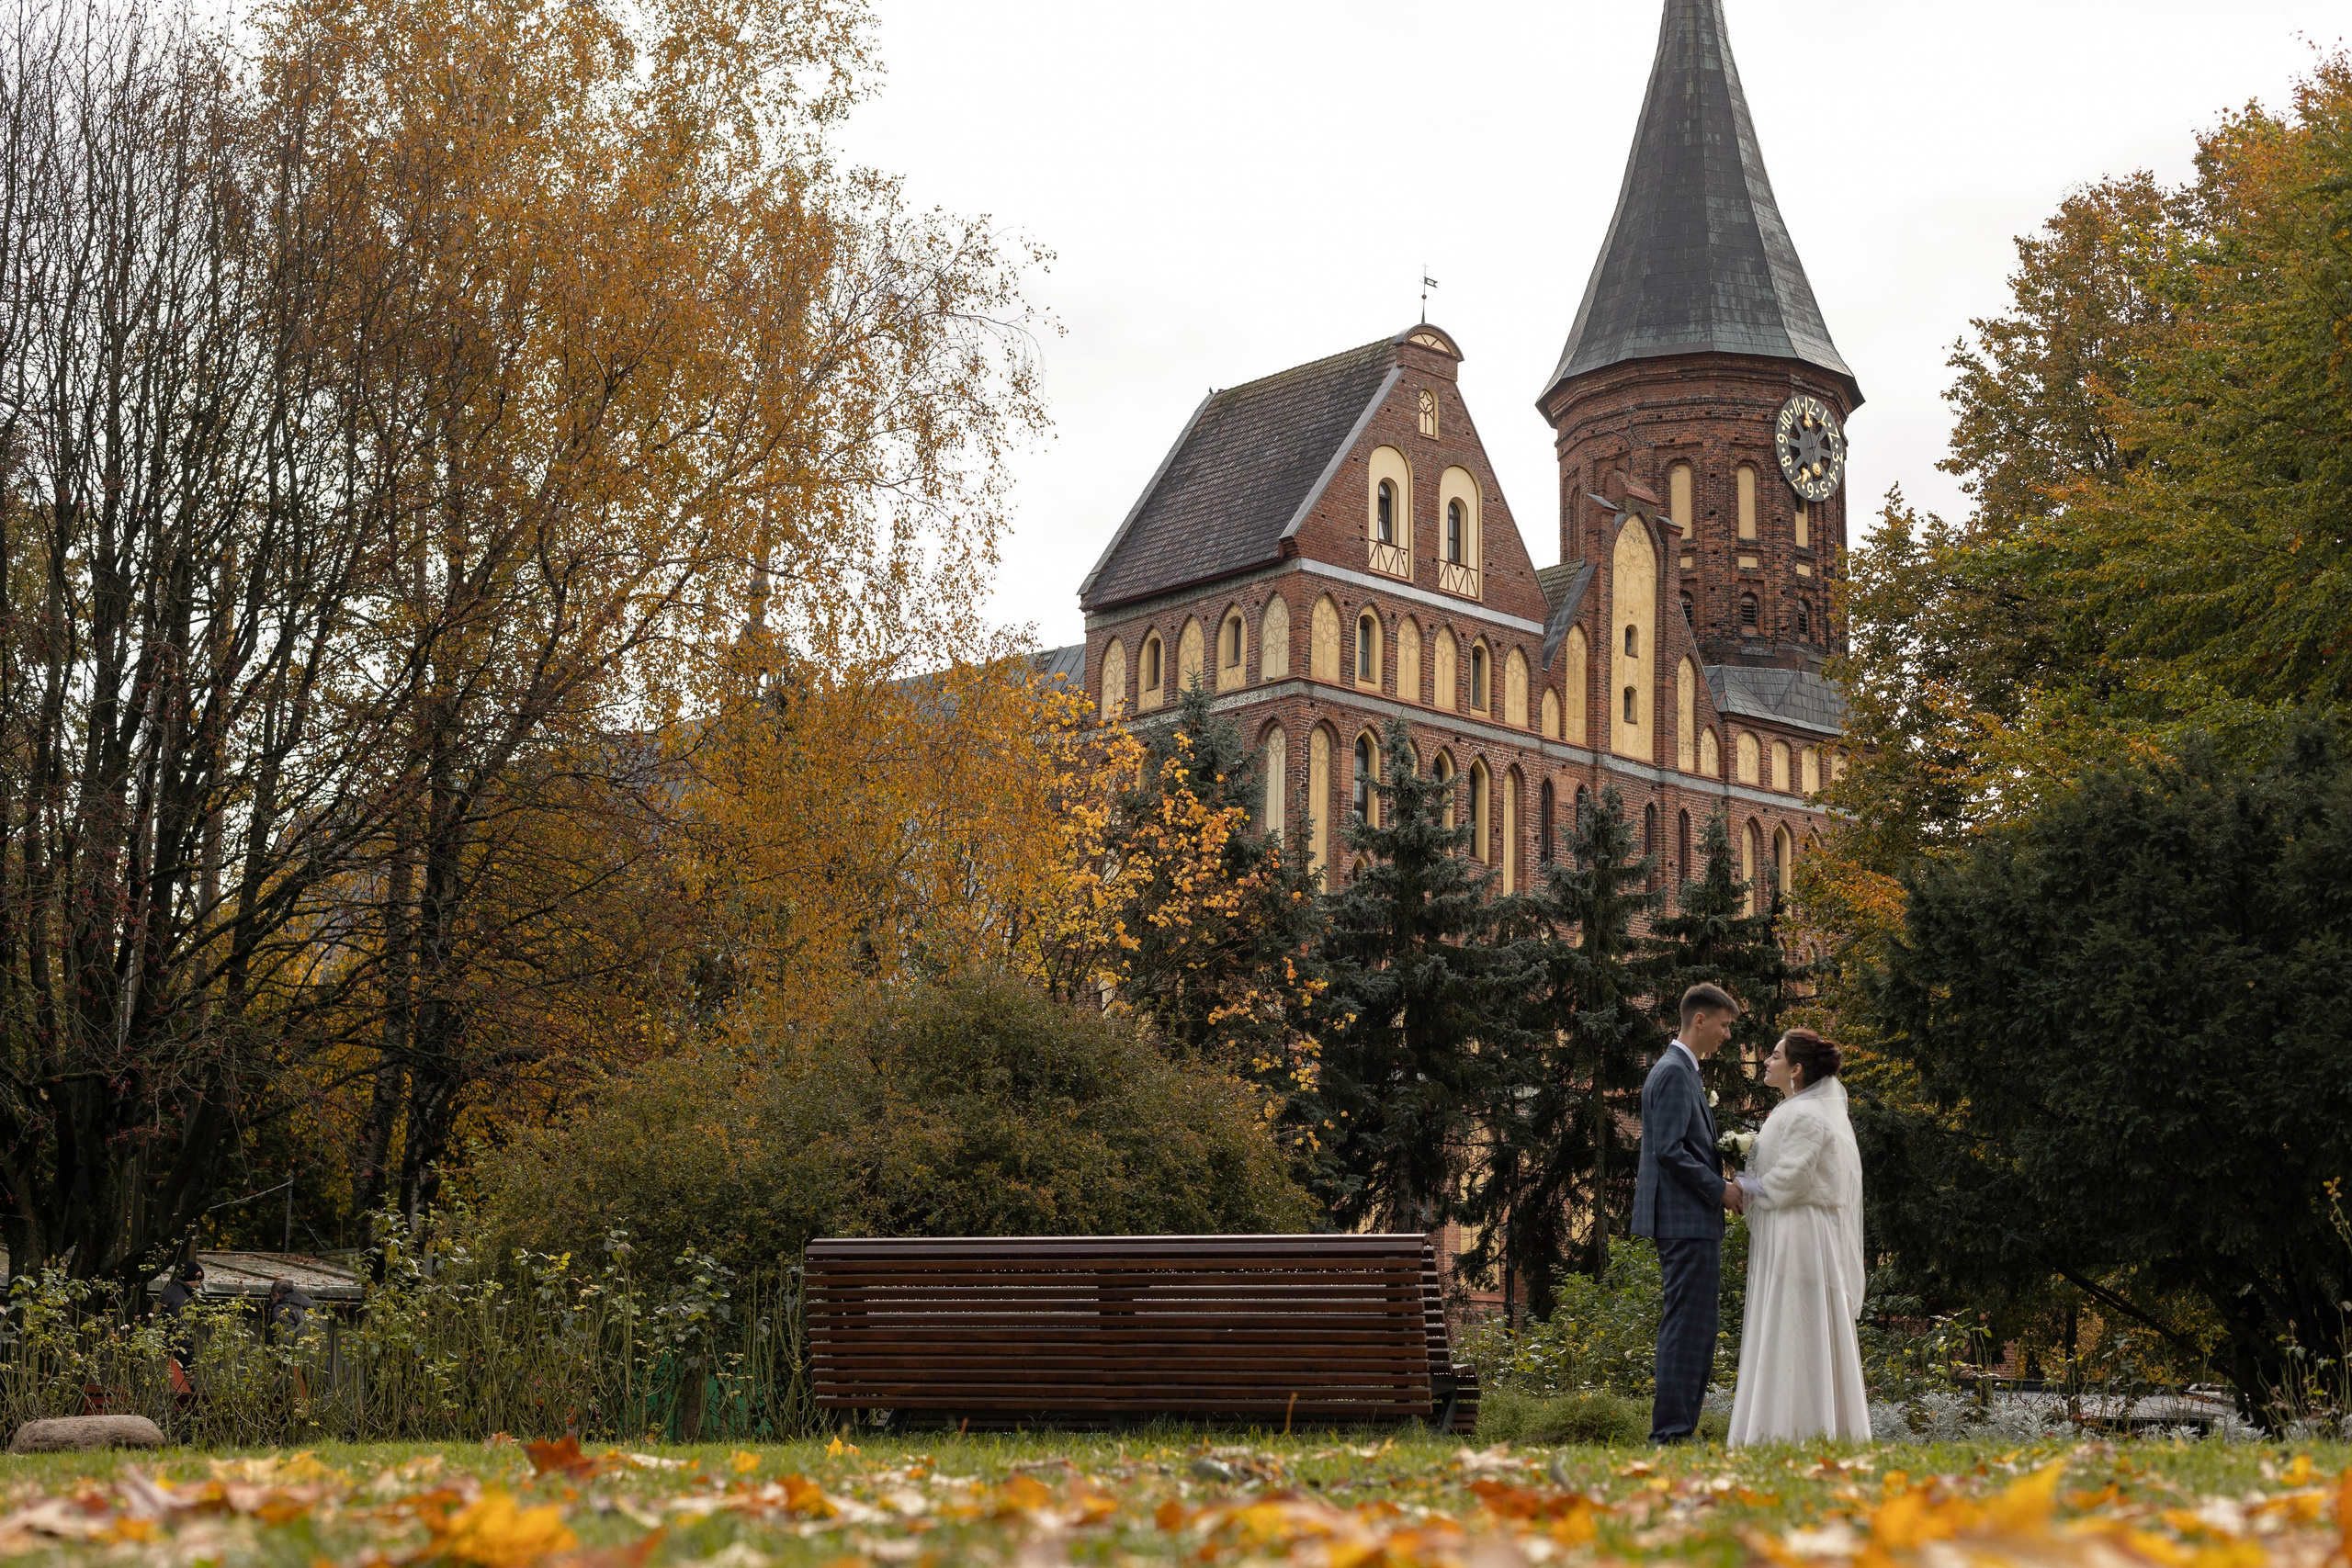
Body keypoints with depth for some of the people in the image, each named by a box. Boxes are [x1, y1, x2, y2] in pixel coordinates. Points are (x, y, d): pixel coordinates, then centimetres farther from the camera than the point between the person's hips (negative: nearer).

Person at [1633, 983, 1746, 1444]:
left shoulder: (1681, 1070, 20)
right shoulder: (1675, 1072, -13)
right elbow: (1669, 1149, -20)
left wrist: (1718, 1185, 14)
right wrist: (1719, 1189, -13)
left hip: (1691, 1220, 11)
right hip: (1687, 1219, -11)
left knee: (1692, 1326, 11)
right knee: (1688, 1324, -10)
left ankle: (1673, 1431, 12)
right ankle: (1672, 1431, -10)